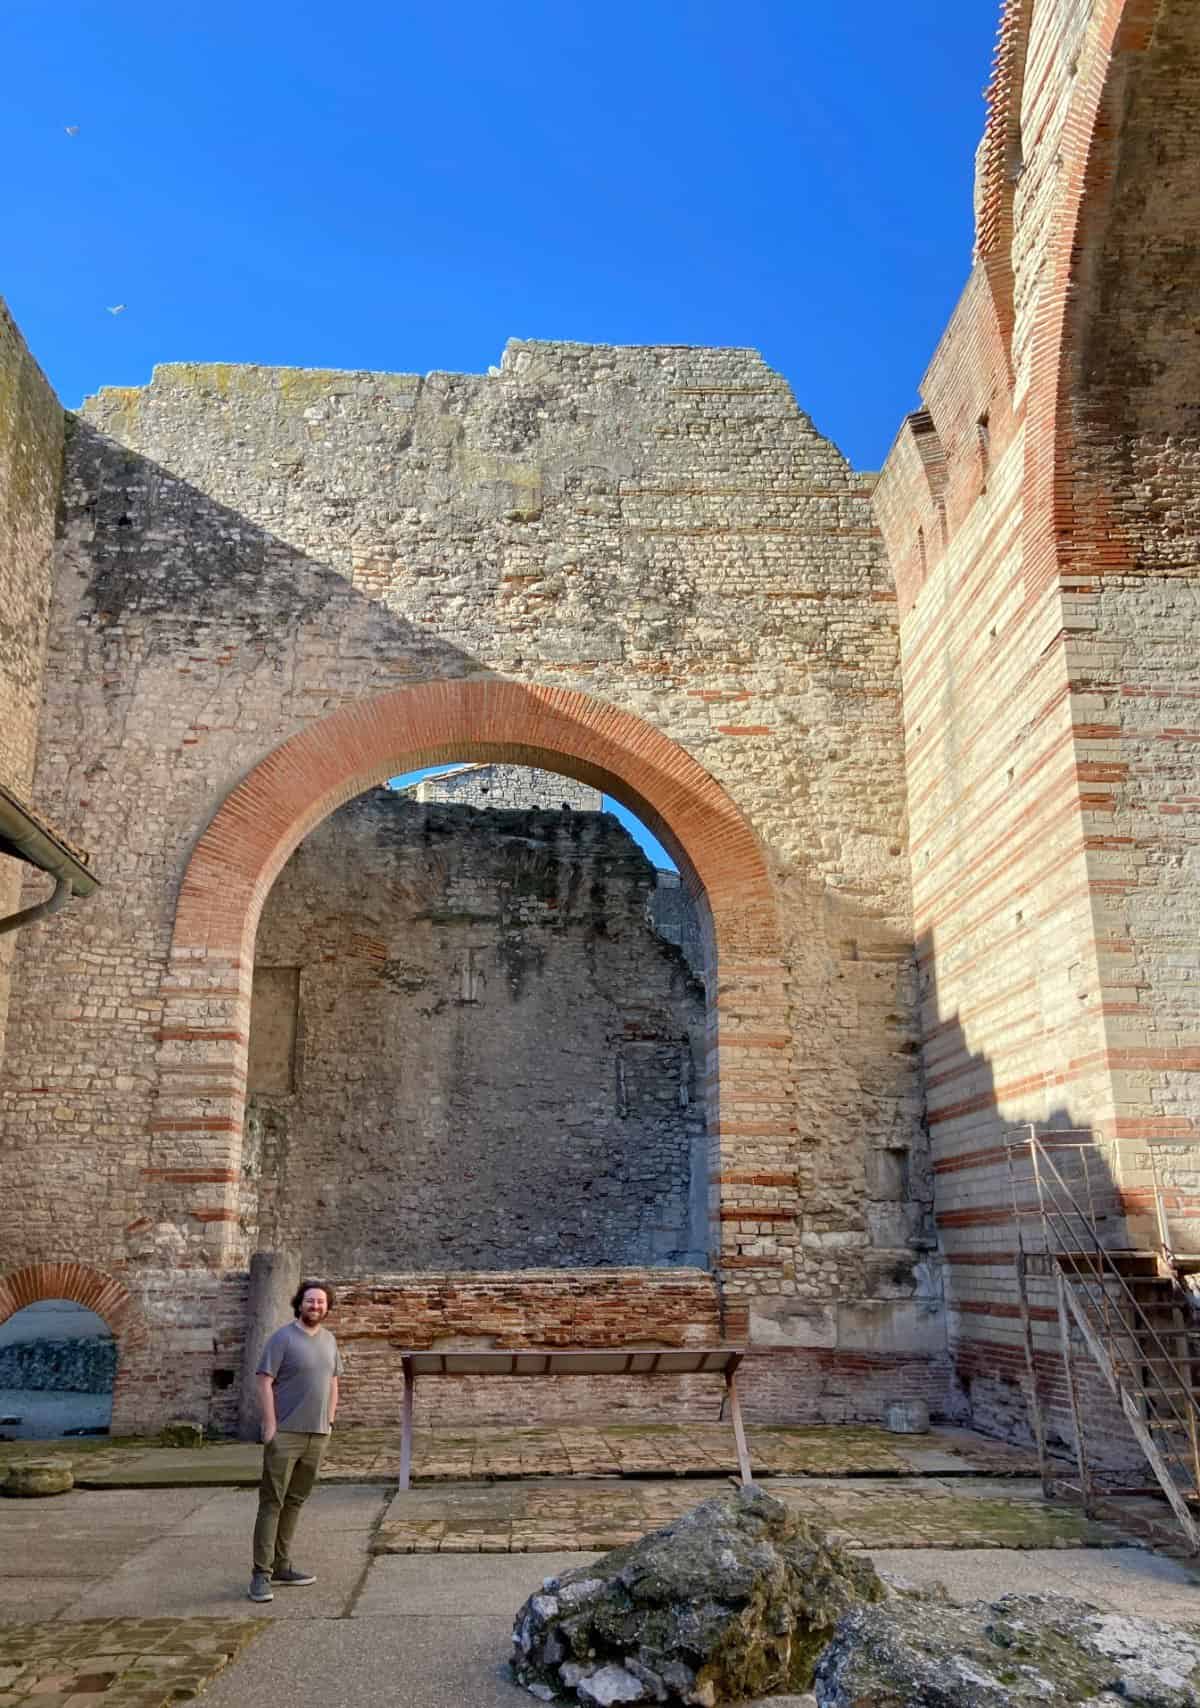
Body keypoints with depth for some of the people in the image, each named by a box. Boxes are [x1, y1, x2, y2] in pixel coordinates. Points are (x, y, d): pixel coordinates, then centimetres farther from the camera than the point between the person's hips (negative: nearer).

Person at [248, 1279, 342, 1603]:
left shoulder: (329, 1340, 11)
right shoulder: (283, 1338, -8)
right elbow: (265, 1382, -10)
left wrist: (330, 1421, 13)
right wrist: (270, 1425, -15)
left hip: (317, 1434, 6)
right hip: (285, 1433, -6)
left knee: (295, 1502, 12)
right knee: (272, 1503, -5)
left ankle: (281, 1566, 21)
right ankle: (261, 1574, -1)